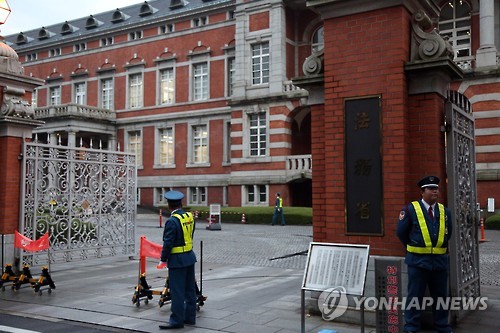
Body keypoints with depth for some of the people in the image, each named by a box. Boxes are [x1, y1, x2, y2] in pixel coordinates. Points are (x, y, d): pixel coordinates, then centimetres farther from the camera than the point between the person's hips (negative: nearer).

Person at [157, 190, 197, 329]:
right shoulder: (190, 216, 4)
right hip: (190, 257, 8)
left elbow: (168, 243, -17)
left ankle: (177, 321, 6)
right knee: (190, 289, 15)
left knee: (177, 292, 0)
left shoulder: (172, 221, -19)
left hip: (177, 260, -8)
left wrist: (163, 260, -7)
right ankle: (190, 317, 24)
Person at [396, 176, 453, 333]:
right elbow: (401, 232, -1)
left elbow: (448, 233, 18)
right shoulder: (410, 209, -7)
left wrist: (438, 248, 14)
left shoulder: (444, 211, 7)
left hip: (440, 260, 4)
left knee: (440, 295, 13)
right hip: (418, 260, -4)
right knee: (415, 296, 3)